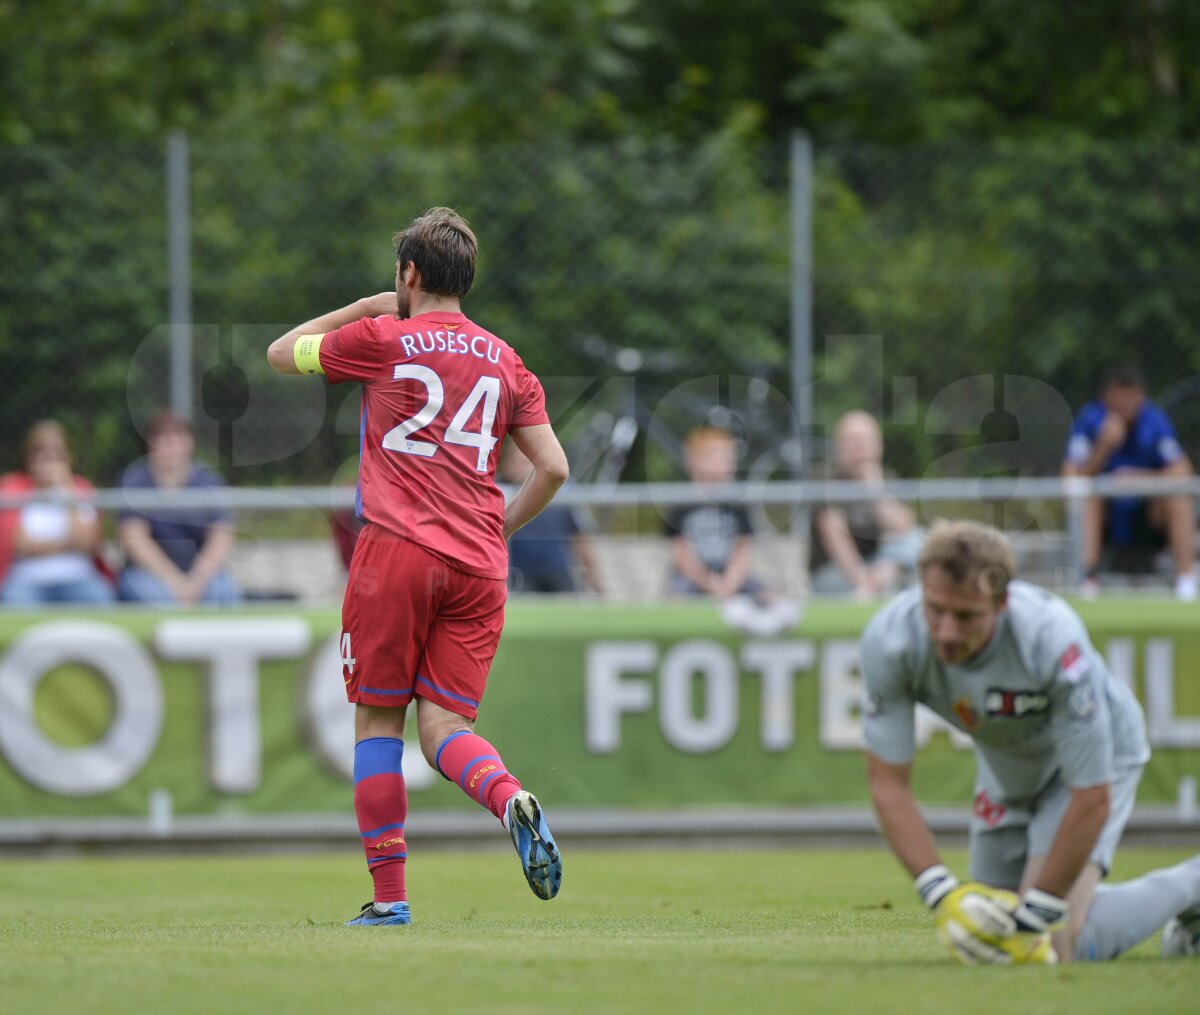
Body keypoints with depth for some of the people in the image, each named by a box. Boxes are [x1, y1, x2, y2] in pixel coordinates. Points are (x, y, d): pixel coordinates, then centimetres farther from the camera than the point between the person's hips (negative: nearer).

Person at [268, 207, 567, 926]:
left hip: (397, 550, -3)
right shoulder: (506, 362, 15)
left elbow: (281, 353, 20)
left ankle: (389, 895, 2)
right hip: (480, 567, 3)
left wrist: (366, 306, 26)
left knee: (379, 721, 5)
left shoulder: (381, 338, 4)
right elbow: (554, 467, 9)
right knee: (445, 726, 3)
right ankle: (511, 799, -29)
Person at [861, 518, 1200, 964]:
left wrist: (1034, 917, -30)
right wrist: (943, 894, -32)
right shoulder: (889, 641, -31)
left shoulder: (1052, 639, -41)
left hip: (1097, 752, -5)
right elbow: (887, 783, -22)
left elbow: (1092, 798, -33)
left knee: (1055, 947, -19)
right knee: (980, 928, 9)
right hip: (1004, 762, 5)